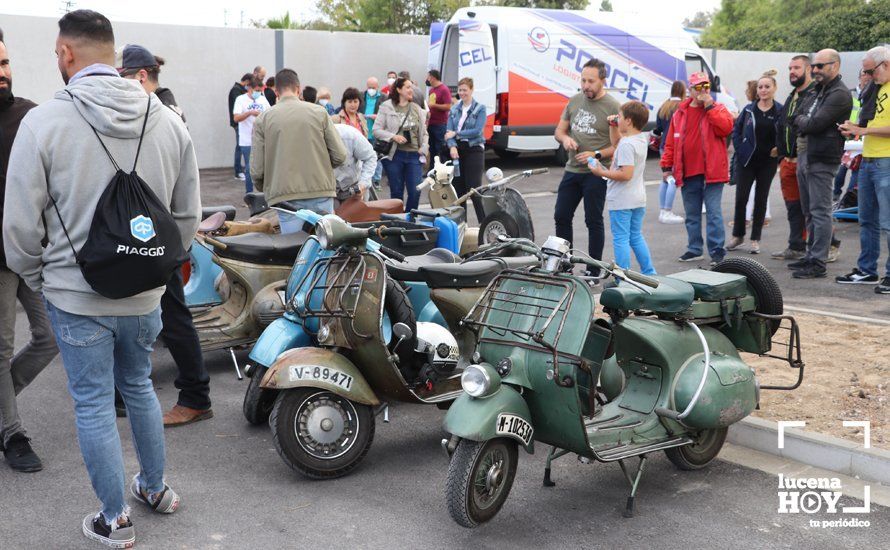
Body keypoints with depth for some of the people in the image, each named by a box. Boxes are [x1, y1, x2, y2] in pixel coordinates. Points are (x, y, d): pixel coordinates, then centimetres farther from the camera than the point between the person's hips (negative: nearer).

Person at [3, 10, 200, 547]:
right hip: (145, 295, 4)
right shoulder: (168, 120, -2)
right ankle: (156, 487, 38)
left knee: (93, 405, 10)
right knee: (139, 386, 24)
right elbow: (188, 215, 4)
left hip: (76, 296, -4)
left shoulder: (43, 122, -14)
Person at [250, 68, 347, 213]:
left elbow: (256, 170, -1)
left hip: (283, 199, 0)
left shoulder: (263, 119, 2)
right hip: (320, 195, 0)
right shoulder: (319, 112, 4)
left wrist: (267, 189, 20)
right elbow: (340, 156, 2)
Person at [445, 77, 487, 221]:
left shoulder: (480, 109, -2)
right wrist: (452, 146, -15)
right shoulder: (454, 109, 11)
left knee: (474, 188, -9)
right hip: (457, 151, 5)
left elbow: (477, 131, -13)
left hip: (474, 150, -5)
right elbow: (449, 131, 3)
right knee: (458, 188, 8)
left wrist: (456, 133, -12)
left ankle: (484, 224, -5)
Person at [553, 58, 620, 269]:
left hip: (596, 174, -6)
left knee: (594, 221, 1)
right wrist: (565, 138, -6)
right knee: (561, 216, 9)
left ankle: (594, 270, 11)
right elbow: (559, 130, 16)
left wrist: (596, 155, -21)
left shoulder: (613, 107, -10)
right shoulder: (575, 101, 8)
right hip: (572, 171, 6)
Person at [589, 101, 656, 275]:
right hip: (638, 199, 9)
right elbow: (616, 142, 27)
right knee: (636, 237, 19)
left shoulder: (627, 144, -22)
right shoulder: (642, 139, 8)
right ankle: (650, 274, 24)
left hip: (621, 201, -9)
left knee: (620, 239, -1)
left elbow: (626, 174, -28)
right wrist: (613, 126, 15)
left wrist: (602, 172, -19)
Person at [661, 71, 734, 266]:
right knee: (691, 213, 12)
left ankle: (717, 251, 0)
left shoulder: (718, 109, 2)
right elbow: (671, 142, 13)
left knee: (713, 212, -5)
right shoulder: (680, 113, 11)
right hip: (687, 173, 4)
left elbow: (727, 127, -18)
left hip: (712, 172, -4)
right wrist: (667, 165, 8)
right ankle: (694, 249, 22)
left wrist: (710, 106, -16)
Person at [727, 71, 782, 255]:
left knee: (761, 199, 7)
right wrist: (740, 150, -2)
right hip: (747, 160, 1)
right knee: (741, 198, 0)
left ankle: (755, 239, 15)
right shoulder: (749, 109, 2)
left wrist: (779, 149, -10)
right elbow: (736, 131, 7)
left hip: (768, 162, -1)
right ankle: (738, 235, 16)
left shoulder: (780, 111, -2)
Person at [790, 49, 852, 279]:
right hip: (804, 156, 10)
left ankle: (818, 263, -7)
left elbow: (815, 123, -18)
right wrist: (805, 121, -1)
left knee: (820, 211, -8)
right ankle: (811, 255, 24)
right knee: (810, 211, 15)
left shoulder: (840, 94, -12)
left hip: (822, 160, -10)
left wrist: (802, 121, 0)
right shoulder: (817, 91, 19)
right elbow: (795, 118, 17)